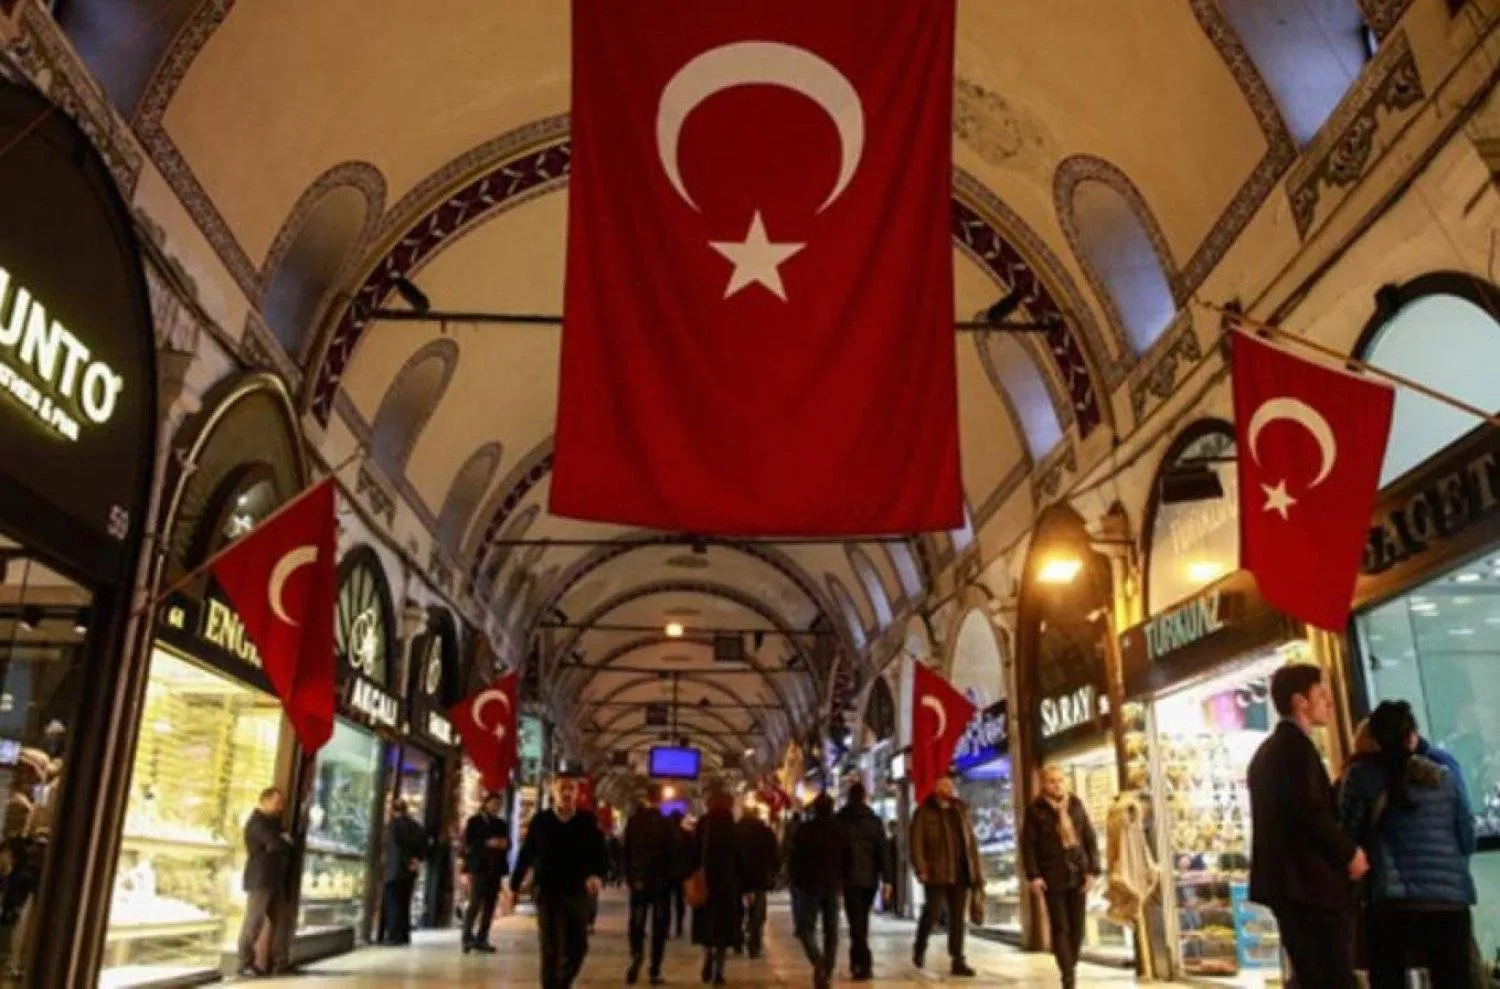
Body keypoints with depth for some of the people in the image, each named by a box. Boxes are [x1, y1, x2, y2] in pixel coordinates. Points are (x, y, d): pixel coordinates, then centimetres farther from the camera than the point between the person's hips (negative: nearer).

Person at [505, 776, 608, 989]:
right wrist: (513, 888, 5)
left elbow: (600, 853, -3)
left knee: (578, 947, 5)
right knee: (550, 949, 1)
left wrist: (597, 875, -23)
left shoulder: (588, 820, 0)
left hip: (578, 892, 1)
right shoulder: (540, 820, 0)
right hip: (547, 892, -1)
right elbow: (525, 855, 4)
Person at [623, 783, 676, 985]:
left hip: (639, 880, 2)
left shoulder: (633, 821, 0)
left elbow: (625, 852, 3)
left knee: (637, 922, 9)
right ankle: (655, 971, 5)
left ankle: (636, 955, -16)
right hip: (661, 881, -2)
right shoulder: (666, 823, -9)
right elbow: (672, 853, -7)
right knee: (659, 925, 6)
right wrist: (672, 878, 4)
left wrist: (629, 876, 10)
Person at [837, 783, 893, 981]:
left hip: (849, 877, -3)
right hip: (870, 877, 3)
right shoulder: (875, 820, 4)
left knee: (856, 921, -3)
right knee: (862, 919, 17)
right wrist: (887, 879, -3)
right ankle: (857, 961, 22)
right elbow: (884, 850, -2)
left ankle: (865, 963, -14)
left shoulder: (839, 820, 0)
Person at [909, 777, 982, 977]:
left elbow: (971, 842, 14)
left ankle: (958, 961, 9)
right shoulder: (924, 813, -1)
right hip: (936, 874, -4)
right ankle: (919, 949, 23)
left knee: (958, 918, 4)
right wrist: (921, 869, -18)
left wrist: (977, 871, 8)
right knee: (933, 912, -3)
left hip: (960, 874, 4)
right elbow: (916, 842, -8)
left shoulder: (960, 811, 14)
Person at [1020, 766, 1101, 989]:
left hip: (1078, 874, 3)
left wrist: (1092, 870, 0)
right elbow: (1028, 844, -4)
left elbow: (1090, 839, 7)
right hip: (1052, 877, -3)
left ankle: (1070, 969, 20)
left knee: (1077, 927, 6)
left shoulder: (1076, 805, 7)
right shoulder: (1036, 810, -3)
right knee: (1060, 928, -4)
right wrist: (1033, 875, -11)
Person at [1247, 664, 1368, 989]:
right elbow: (1310, 812, -21)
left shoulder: (1268, 751, 19)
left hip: (1288, 879, 10)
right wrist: (1349, 852, -8)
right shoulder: (1296, 745, -12)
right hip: (1309, 881, -10)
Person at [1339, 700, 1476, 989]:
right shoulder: (1443, 775, 11)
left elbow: (1349, 833, 1)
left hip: (1392, 898, -3)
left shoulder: (1361, 775, 3)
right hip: (1451, 896, 3)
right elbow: (1468, 840, 15)